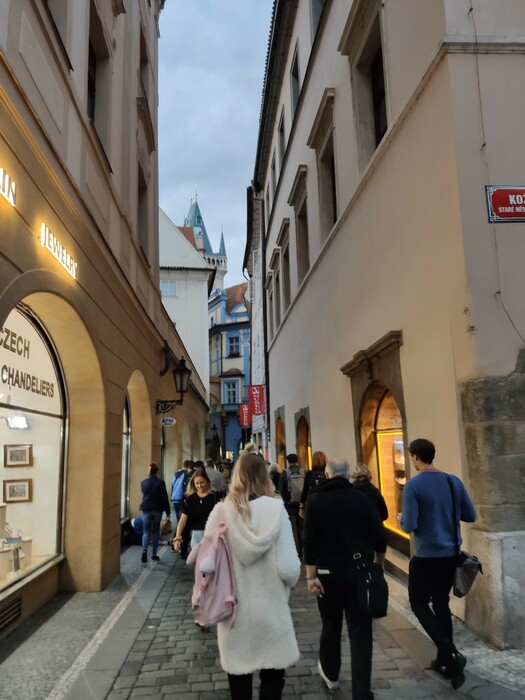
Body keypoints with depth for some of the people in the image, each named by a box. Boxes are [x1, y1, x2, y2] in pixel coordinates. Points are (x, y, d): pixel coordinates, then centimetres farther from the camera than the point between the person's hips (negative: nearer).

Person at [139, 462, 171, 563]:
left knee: (146, 531, 4)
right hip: (157, 510, -1)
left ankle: (144, 550, -20)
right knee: (155, 532, 10)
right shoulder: (160, 483, -8)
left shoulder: (143, 482, 0)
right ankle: (154, 555, 15)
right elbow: (165, 498, -6)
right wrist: (168, 512, 1)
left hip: (146, 509, 2)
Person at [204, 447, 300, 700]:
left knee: (239, 679, 18)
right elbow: (289, 567, -16)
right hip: (271, 608, -1)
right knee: (272, 679, 17)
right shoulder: (276, 509, -14)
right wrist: (285, 584, 7)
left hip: (234, 609, 1)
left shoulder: (222, 510, -12)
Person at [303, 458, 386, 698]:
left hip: (328, 572, 1)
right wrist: (375, 556, 19)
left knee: (331, 625, 20)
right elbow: (379, 536, -2)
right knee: (360, 632, 4)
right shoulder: (362, 498, -4)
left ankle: (330, 673, 40)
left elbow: (309, 540, -10)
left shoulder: (315, 500, -4)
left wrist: (310, 575, -7)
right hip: (359, 572, -1)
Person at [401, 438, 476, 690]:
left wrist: (402, 518, 3)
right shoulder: (453, 481, 0)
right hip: (451, 554, 6)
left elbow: (409, 526, -19)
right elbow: (470, 516, 7)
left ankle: (450, 653, -2)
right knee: (441, 603, 18)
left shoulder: (413, 485, -17)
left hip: (426, 556, -6)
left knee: (419, 604, 11)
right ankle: (445, 660, 23)